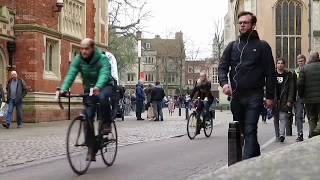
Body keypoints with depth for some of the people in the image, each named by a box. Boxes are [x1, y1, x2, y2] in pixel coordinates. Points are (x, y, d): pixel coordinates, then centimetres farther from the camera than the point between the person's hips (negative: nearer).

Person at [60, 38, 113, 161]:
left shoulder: (102, 59, -21)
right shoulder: (78, 60, -9)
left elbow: (104, 74, -38)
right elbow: (71, 75, -21)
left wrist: (98, 87, -58)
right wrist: (64, 89, -39)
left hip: (104, 86, -4)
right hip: (89, 89, 4)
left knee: (102, 97, -39)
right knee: (88, 117, -7)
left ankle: (107, 123, -17)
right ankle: (91, 149, 1)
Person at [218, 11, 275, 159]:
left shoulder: (262, 46, 4)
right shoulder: (232, 46, 13)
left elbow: (270, 72, 2)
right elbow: (222, 67, 7)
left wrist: (270, 96, -4)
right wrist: (224, 83, -14)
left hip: (254, 95, -4)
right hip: (236, 96, 4)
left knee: (250, 131, -11)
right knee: (243, 130, 10)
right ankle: (256, 155, 27)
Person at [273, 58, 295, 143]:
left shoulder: (289, 75, 5)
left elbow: (291, 89, 1)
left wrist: (289, 101, -8)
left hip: (284, 101, -2)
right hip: (274, 100, 2)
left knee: (283, 117, -15)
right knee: (275, 119, 6)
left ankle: (282, 134, -23)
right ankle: (277, 136, 14)